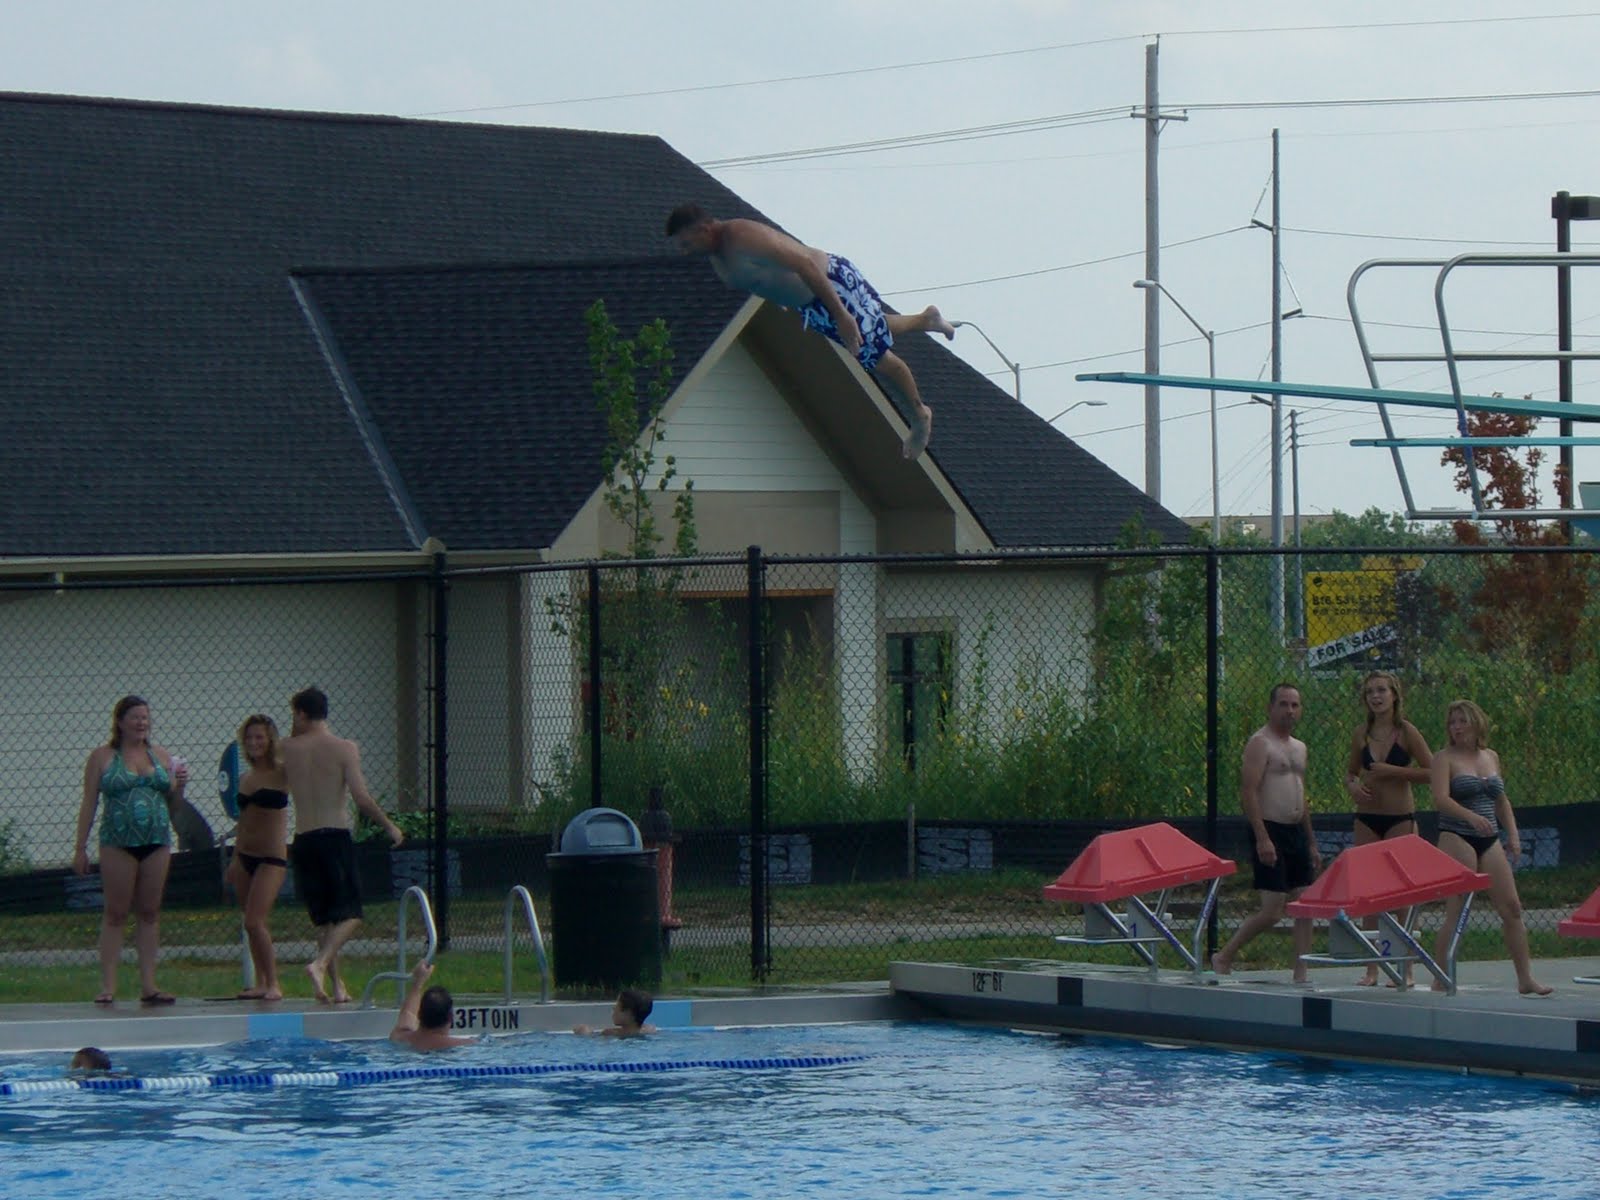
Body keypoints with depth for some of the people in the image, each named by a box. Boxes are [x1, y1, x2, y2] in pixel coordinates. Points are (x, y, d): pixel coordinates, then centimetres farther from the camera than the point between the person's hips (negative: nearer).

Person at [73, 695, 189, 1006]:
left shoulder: (161, 756, 14)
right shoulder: (102, 757, 4)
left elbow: (173, 804, 19)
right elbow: (88, 803, 3)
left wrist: (179, 786, -2)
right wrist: (80, 848, -2)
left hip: (157, 843, 4)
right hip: (118, 843, -4)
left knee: (150, 912, 5)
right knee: (115, 913, -3)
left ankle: (148, 984, 7)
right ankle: (108, 985, -2)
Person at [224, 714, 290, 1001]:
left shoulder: (281, 773, -5)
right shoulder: (246, 779, 12)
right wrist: (235, 859, 21)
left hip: (272, 858, -7)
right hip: (245, 856, 7)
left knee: (254, 922, -15)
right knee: (253, 925, 8)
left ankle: (274, 985, -7)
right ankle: (261, 983, 15)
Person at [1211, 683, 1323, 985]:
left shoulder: (1299, 748, 18)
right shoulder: (1260, 743, -7)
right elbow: (1248, 792, -15)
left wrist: (1312, 844, 21)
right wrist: (1262, 838, -22)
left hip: (1296, 831, 8)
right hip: (1270, 832, -8)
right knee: (1272, 911, -10)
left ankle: (1301, 974, 3)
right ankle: (1223, 958, 5)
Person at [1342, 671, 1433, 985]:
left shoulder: (1406, 732, -5)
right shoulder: (1362, 734, 7)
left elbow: (1431, 771, -9)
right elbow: (1350, 772, 17)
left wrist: (1393, 771, -16)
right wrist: (1353, 786, -5)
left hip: (1400, 817, -4)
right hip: (1367, 816, 4)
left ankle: (1406, 967, 0)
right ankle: (1372, 967, 8)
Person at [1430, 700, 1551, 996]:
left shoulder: (1491, 757, 15)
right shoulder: (1445, 758, -2)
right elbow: (1440, 799, -16)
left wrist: (1512, 834, 13)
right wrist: (1471, 817, -31)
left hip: (1489, 840, 6)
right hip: (1456, 838, -6)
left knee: (1512, 907, 2)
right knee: (1456, 911, -9)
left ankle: (1526, 978, 8)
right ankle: (1439, 980, -4)